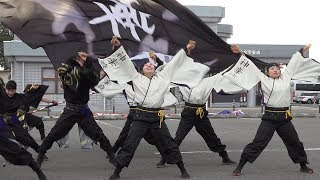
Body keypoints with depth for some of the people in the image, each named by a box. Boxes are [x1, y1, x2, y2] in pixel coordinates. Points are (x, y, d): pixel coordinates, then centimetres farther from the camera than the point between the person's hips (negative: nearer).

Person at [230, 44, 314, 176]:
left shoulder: (286, 77, 9)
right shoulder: (264, 80, 1)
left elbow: (294, 62, 20)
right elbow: (251, 66, 2)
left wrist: (303, 51, 29)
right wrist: (241, 54, 0)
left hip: (284, 118, 4)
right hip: (269, 118, -4)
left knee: (295, 143, 16)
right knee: (258, 143, -8)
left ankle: (303, 166, 36)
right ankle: (240, 167, -2)